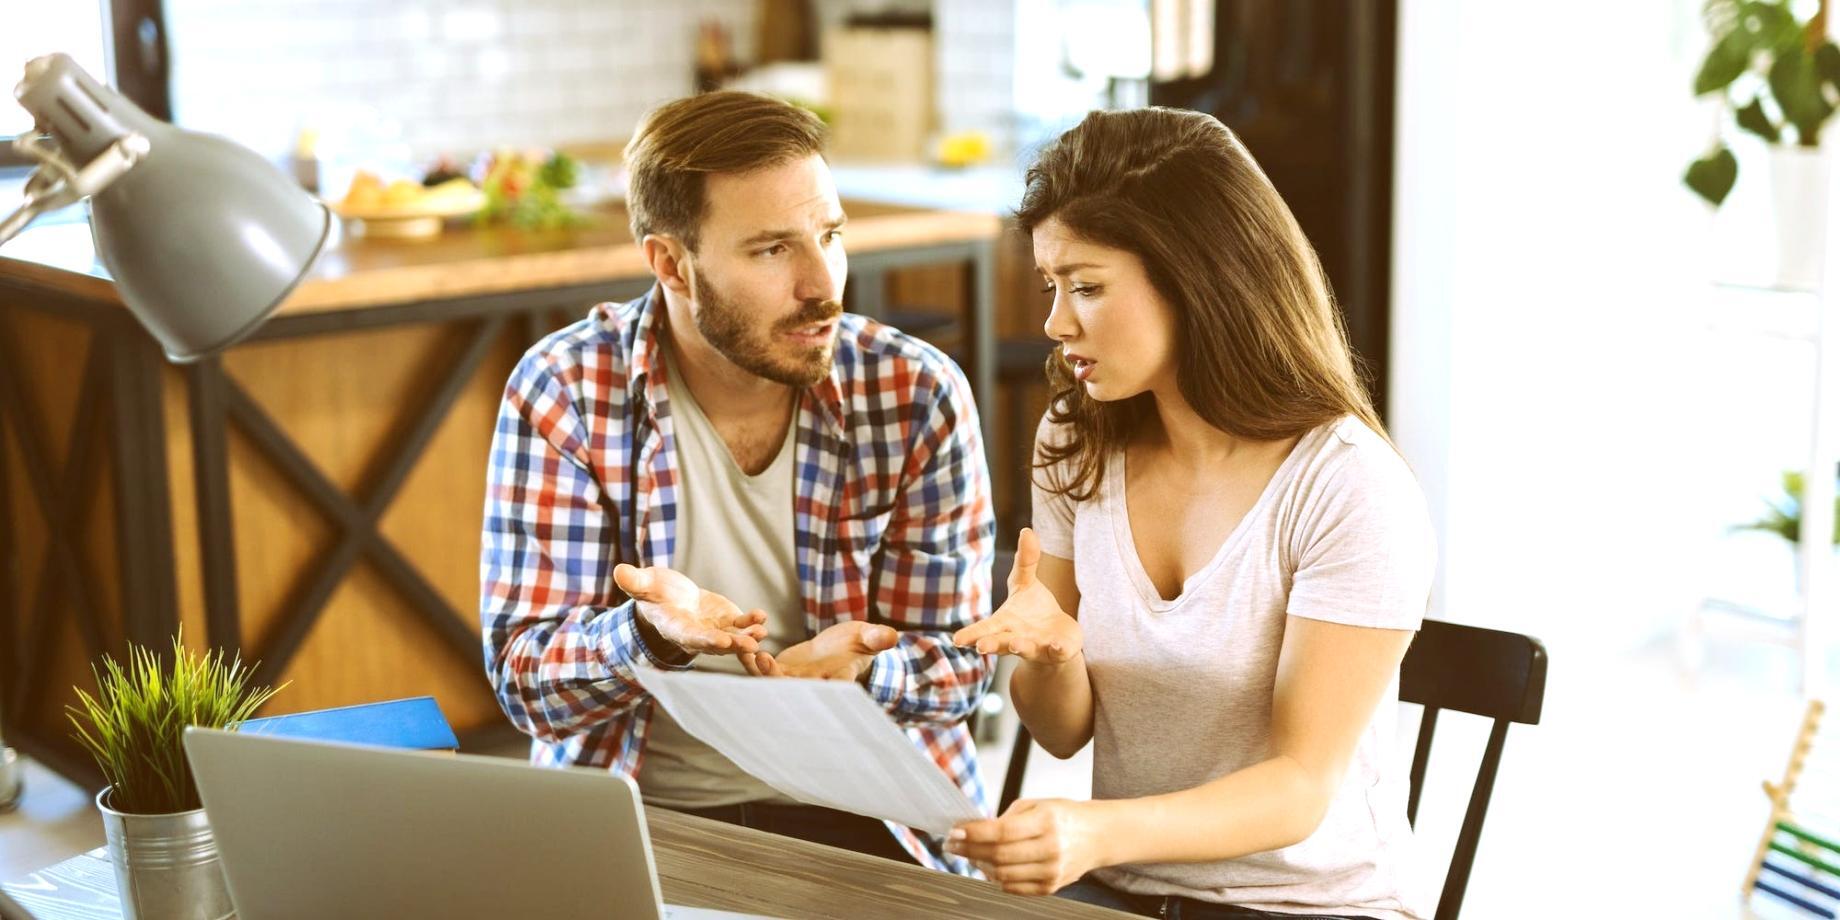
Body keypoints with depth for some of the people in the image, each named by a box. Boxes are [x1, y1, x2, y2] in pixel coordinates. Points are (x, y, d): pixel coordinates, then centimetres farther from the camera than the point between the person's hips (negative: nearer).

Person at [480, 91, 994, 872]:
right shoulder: (561, 393, -7)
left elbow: (959, 662, 0)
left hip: (861, 812, 1)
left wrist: (853, 666, -23)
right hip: (636, 812, 0)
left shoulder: (917, 395, -5)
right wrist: (653, 632, -29)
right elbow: (525, 680, -7)